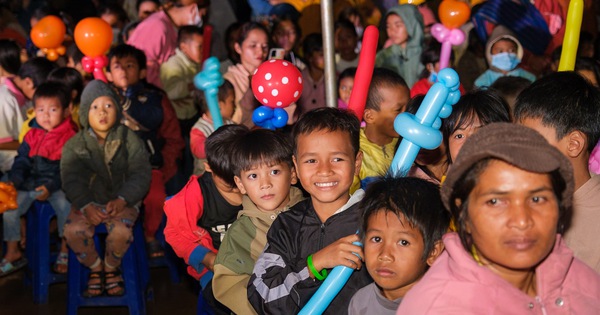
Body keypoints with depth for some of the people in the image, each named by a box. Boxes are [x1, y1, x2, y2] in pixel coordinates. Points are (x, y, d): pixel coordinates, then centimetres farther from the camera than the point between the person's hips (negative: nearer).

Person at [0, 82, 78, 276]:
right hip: (30, 185, 5)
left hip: (58, 186, -5)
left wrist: (50, 186, -23)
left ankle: (65, 250, -12)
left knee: (65, 204, -32)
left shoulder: (70, 137, -7)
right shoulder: (32, 136, 9)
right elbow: (22, 161, 13)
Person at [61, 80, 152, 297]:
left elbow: (141, 174, -8)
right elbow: (71, 181, -7)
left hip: (123, 201, -1)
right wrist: (86, 206, -26)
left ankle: (111, 268, 1)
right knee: (73, 230, -28)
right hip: (88, 201, 2)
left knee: (121, 230, -32)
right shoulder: (74, 145, 2)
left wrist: (122, 200, -24)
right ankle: (95, 268, 2)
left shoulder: (129, 139, -1)